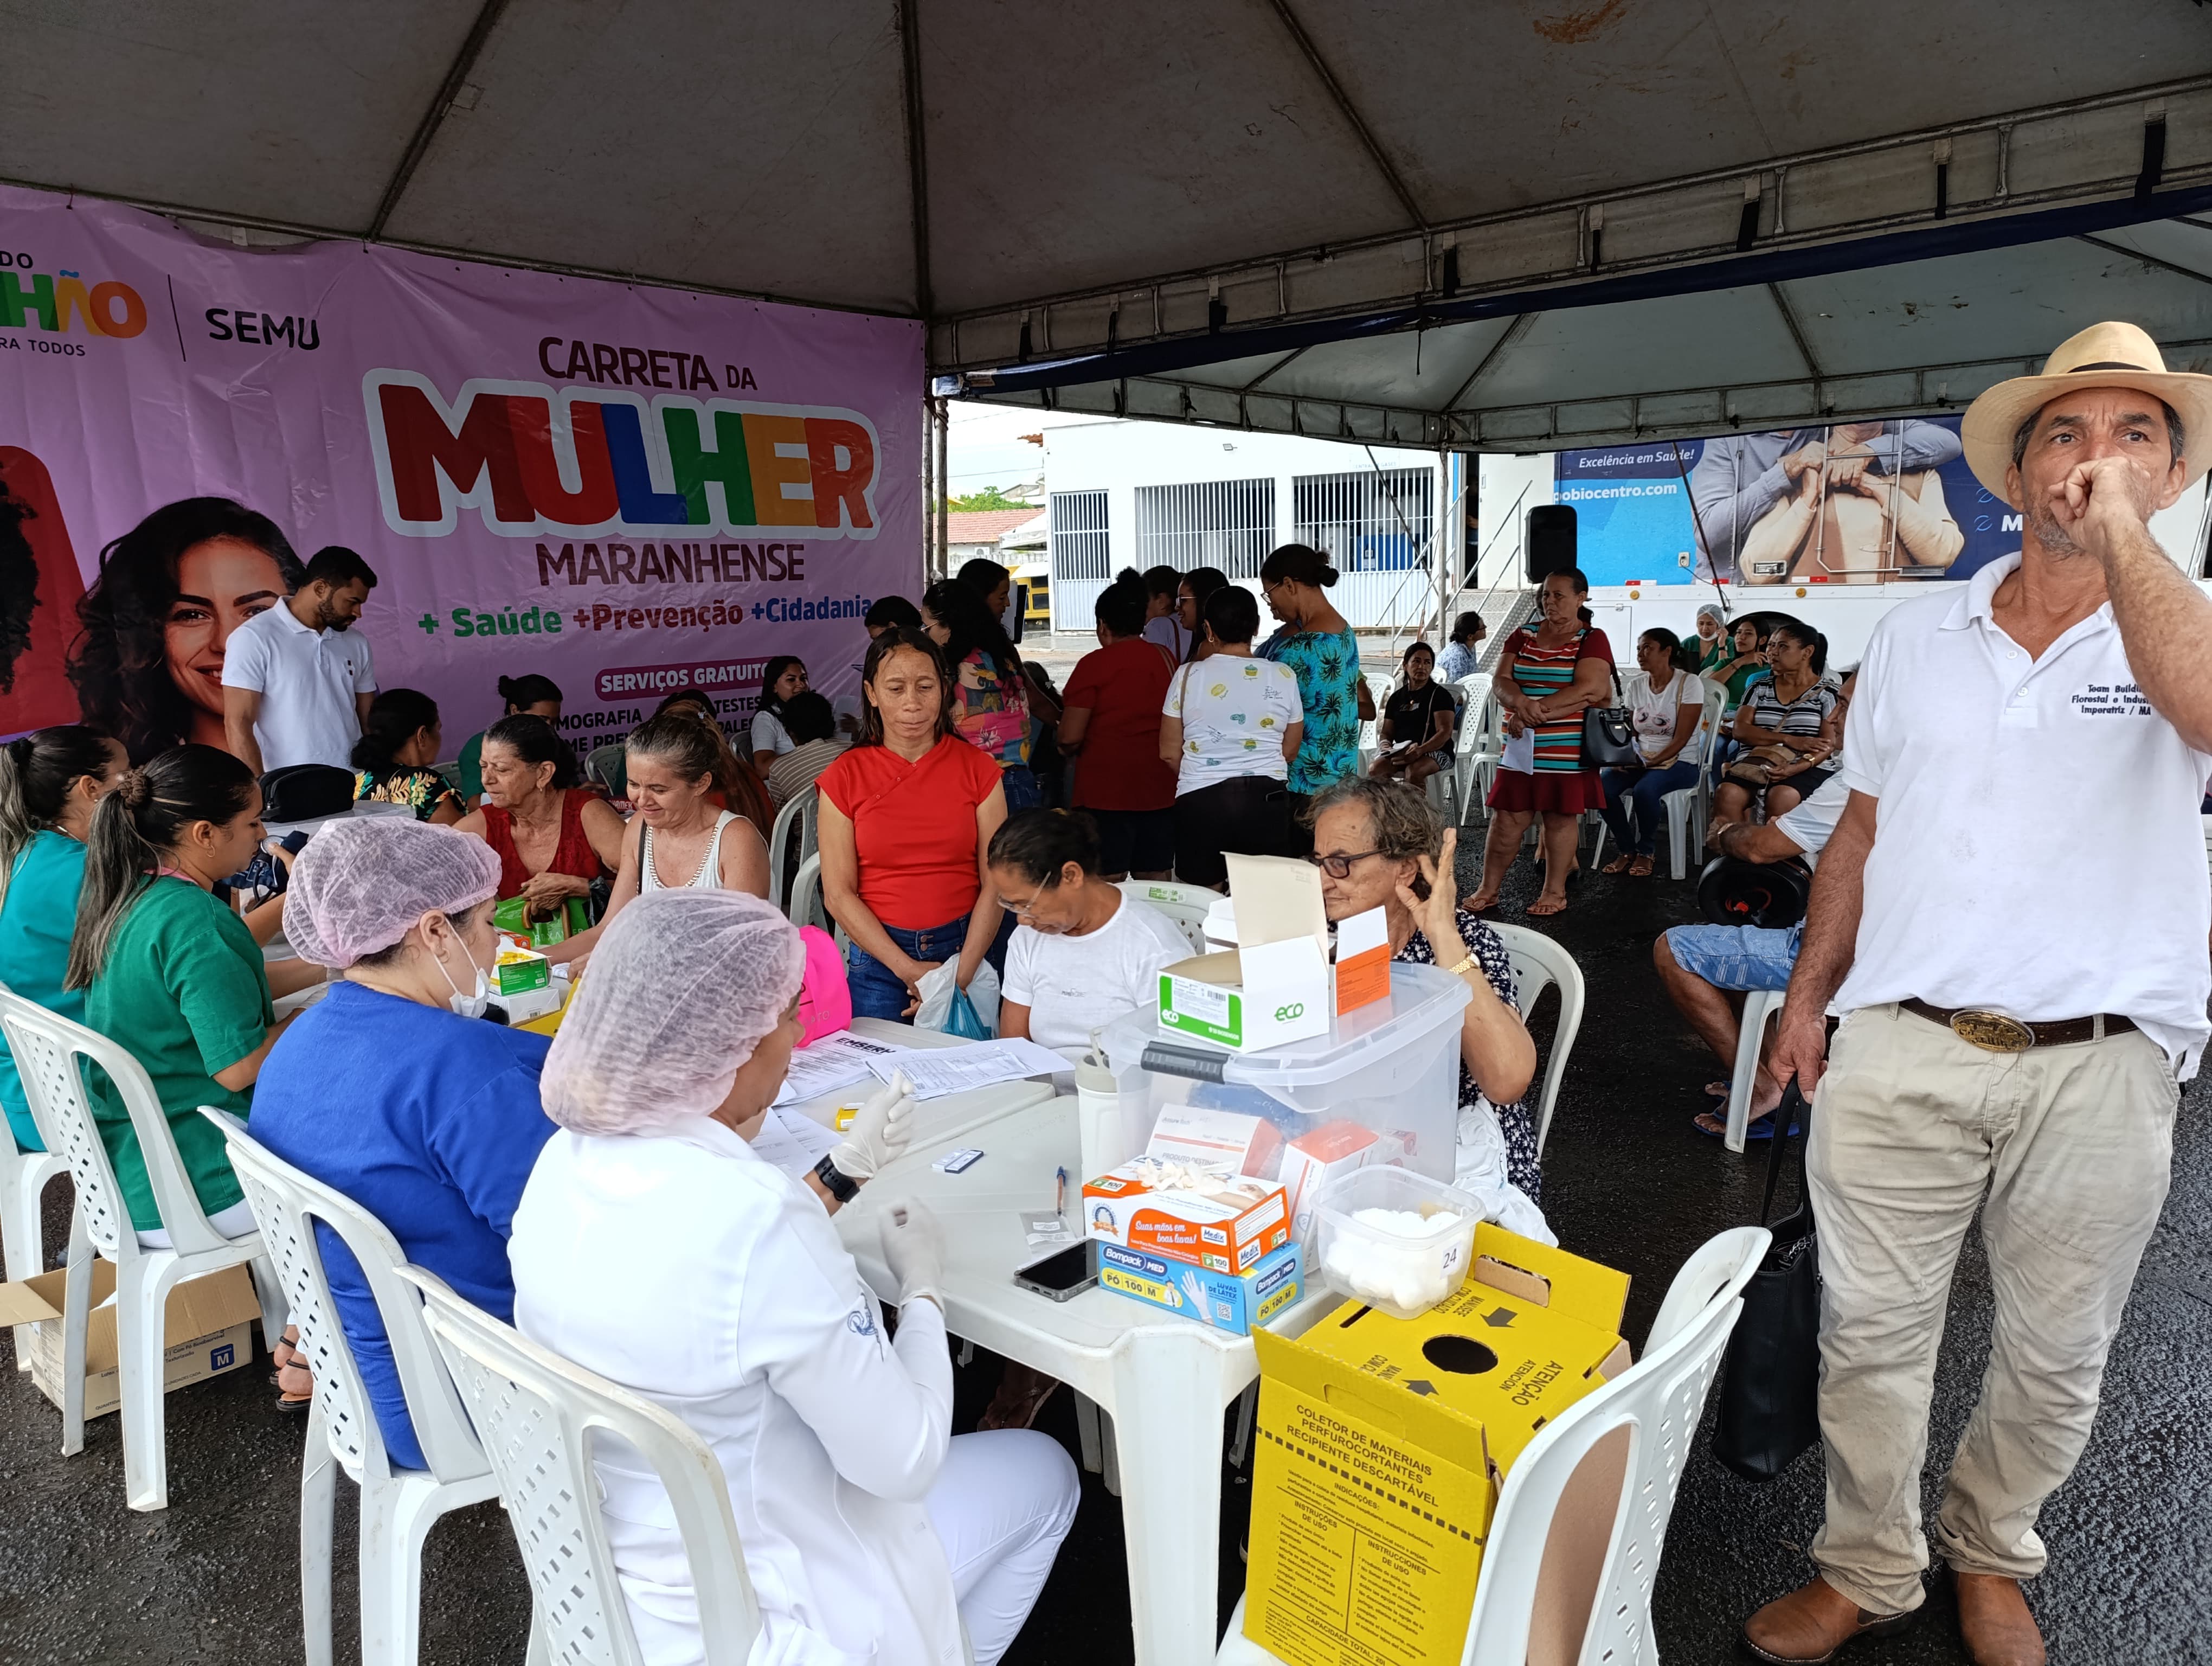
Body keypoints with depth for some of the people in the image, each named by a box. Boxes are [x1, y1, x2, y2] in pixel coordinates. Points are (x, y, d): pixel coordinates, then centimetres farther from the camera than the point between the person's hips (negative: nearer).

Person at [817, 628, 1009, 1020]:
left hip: (966, 948, 1)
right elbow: (838, 893, -4)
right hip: (878, 956, 0)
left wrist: (962, 973, -15)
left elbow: (995, 882, -5)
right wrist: (908, 969, -13)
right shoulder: (845, 777, -1)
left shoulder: (977, 770, 0)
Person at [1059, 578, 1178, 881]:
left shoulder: (1094, 665, -9)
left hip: (1105, 790, -5)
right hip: (1160, 789, 5)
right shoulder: (1166, 659, 6)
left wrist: (1065, 748, 9)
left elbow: (1070, 737, -12)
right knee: (1156, 882, 11)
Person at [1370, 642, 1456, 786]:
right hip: (1400, 752, 4)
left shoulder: (1440, 694, 3)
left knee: (1414, 771, -38)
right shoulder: (1396, 698, 19)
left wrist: (1420, 750, -25)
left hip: (1434, 751, -4)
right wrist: (1386, 745, -6)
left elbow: (1445, 732, -8)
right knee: (1375, 770, -27)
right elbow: (1386, 732, 21)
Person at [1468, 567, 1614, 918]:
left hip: (1566, 749, -4)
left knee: (1560, 817, 3)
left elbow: (1588, 690, -15)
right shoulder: (1522, 636, 12)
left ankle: (1555, 891, 15)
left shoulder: (1592, 639, -2)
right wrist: (1521, 703, -20)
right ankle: (1488, 889, 10)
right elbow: (1500, 680, 2)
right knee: (1507, 817, 3)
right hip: (1520, 748, 4)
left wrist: (1537, 712, -19)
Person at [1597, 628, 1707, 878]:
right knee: (1602, 785, -25)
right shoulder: (1636, 684, 5)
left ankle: (1645, 852, -8)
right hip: (1639, 759, 5)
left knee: (1644, 790, -36)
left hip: (1679, 762, -5)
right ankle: (1627, 850, -5)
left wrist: (1650, 763, -24)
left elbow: (1681, 739, -15)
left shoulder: (1689, 683, -10)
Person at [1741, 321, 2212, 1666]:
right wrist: (1809, 996, 11)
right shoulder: (1915, 639, 8)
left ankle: (1989, 1554, 41)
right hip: (1899, 1048, 2)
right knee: (1872, 1331, 9)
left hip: (2099, 1067, -1)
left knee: (2056, 1353, 16)